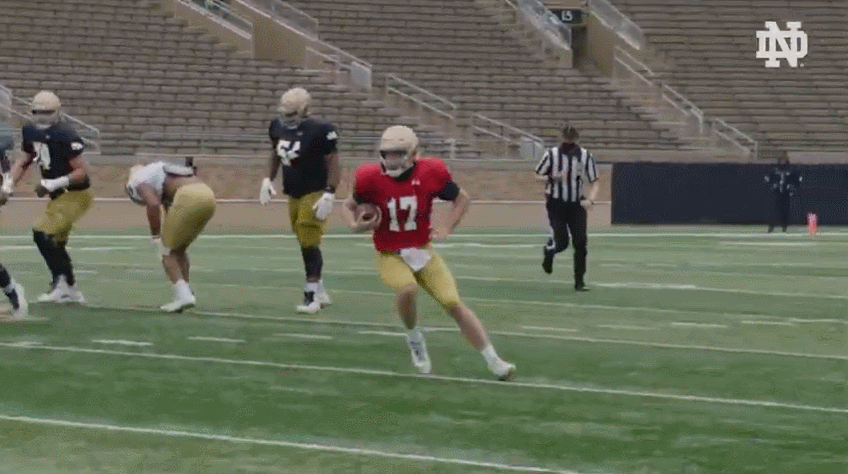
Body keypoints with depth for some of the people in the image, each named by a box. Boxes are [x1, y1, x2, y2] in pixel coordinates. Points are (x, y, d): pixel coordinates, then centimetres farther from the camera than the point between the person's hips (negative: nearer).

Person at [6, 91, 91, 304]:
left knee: (43, 234, -18)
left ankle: (61, 283, -10)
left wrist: (54, 184, -25)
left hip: (75, 194, -9)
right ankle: (71, 291, 26)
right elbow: (23, 162, 15)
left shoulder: (65, 136, -23)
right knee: (55, 242, 16)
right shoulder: (31, 132, 2)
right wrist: (9, 184, 1)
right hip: (59, 196, 9)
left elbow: (82, 171, -21)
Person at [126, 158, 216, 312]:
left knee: (166, 249, 7)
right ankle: (185, 293, 21)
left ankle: (183, 295, -6)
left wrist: (155, 237, -2)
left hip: (189, 198, -8)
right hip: (208, 194, 8)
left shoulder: (139, 182, 10)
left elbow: (153, 204, -9)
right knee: (179, 248, 23)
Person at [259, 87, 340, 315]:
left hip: (314, 193, -7)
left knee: (309, 243, -10)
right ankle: (319, 291, 23)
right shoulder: (278, 128, 3)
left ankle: (311, 294, -5)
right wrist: (268, 180, 10)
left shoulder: (319, 131, -18)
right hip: (294, 194, 7)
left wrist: (329, 194, -20)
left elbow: (333, 163, -15)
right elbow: (275, 155, 20)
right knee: (305, 243, 12)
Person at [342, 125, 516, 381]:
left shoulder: (430, 173, -11)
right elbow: (349, 205, 6)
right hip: (390, 255, -1)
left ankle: (494, 362, 0)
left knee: (453, 303, -8)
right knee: (407, 288, -32)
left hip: (422, 251, 1)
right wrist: (356, 225, -15)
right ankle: (414, 338, 0)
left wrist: (447, 227, -7)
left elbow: (462, 198, 6)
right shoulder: (371, 179, -12)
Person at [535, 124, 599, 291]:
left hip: (577, 204, 2)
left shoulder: (585, 156, 0)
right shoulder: (552, 154, -4)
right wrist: (551, 178, -16)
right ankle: (548, 251, 27)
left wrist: (590, 200, -14)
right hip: (556, 203, -2)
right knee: (561, 242, -11)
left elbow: (595, 182, 4)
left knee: (581, 242, -7)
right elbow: (538, 175, 5)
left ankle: (579, 281, 3)